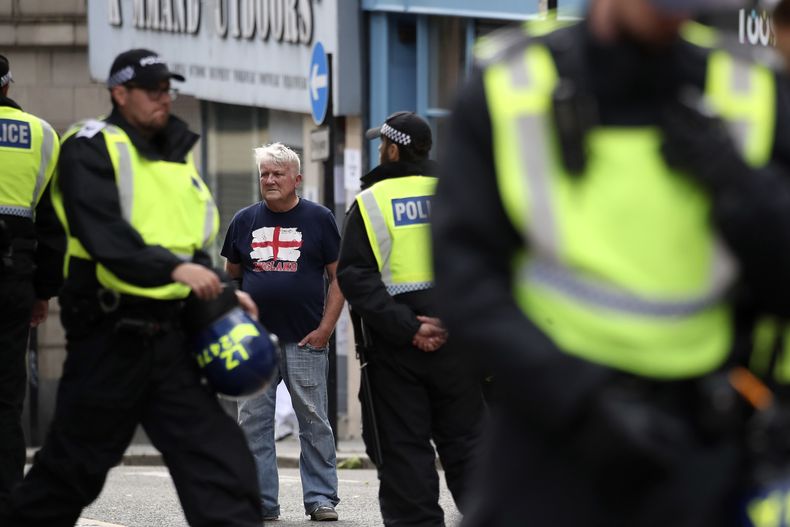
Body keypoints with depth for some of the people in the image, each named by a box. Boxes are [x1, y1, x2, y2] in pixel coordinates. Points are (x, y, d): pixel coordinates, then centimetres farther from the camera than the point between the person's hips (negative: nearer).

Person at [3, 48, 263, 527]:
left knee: (220, 461, -4)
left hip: (169, 336, 7)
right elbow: (104, 235, -22)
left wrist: (220, 293, 7)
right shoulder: (91, 149, -7)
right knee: (73, 464, 4)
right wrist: (174, 268, -31)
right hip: (110, 337, -7)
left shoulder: (176, 156, 18)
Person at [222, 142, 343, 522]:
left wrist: (326, 327, -6)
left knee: (314, 421, -1)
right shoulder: (245, 221, 10)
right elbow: (231, 276, 18)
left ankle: (321, 499, 4)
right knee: (253, 422, 2)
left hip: (305, 339, -3)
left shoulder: (318, 219, 3)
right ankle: (261, 501, 7)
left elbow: (339, 277, 3)